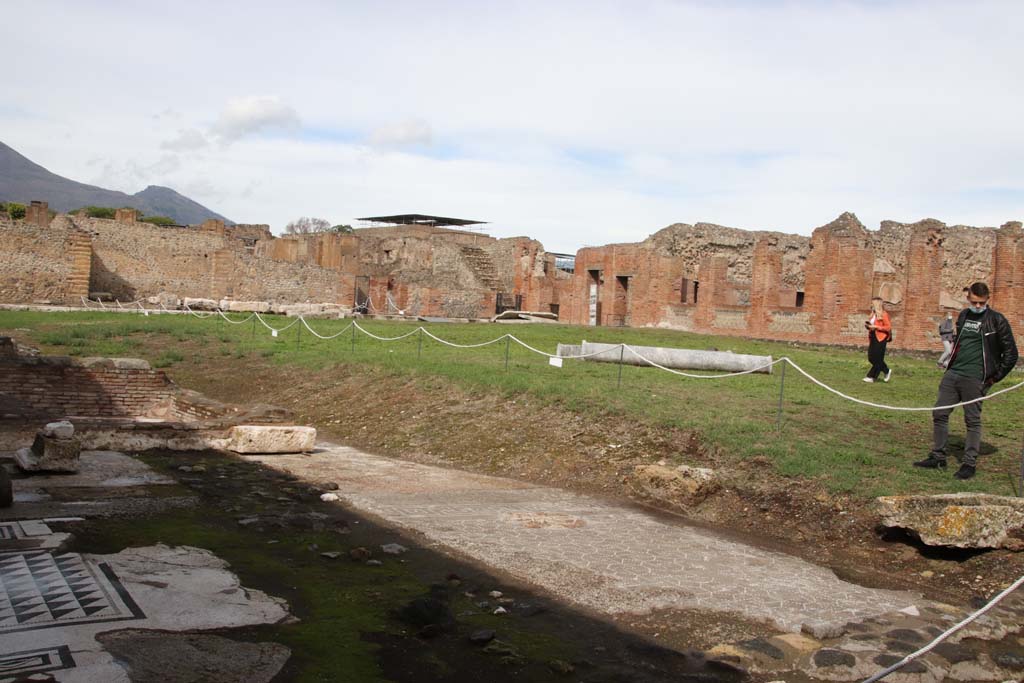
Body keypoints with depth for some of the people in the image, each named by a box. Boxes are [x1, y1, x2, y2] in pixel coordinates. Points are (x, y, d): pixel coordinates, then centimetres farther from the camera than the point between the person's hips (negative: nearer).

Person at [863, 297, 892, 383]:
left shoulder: (883, 315, -10)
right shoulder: (873, 314, 14)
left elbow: (889, 327, -13)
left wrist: (876, 327, -20)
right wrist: (868, 325, 2)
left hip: (880, 339, -9)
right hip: (873, 338, 9)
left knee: (877, 359, -3)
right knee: (871, 358, 8)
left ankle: (871, 376, 2)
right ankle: (886, 371, 24)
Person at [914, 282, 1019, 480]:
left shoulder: (997, 321, -5)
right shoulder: (964, 316, 12)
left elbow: (1011, 353, -3)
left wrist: (995, 376, -3)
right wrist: (952, 364, 16)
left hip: (975, 378, -6)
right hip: (952, 374, 6)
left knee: (973, 420, 0)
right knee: (939, 414, 6)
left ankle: (969, 464, 7)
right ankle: (938, 456, 17)